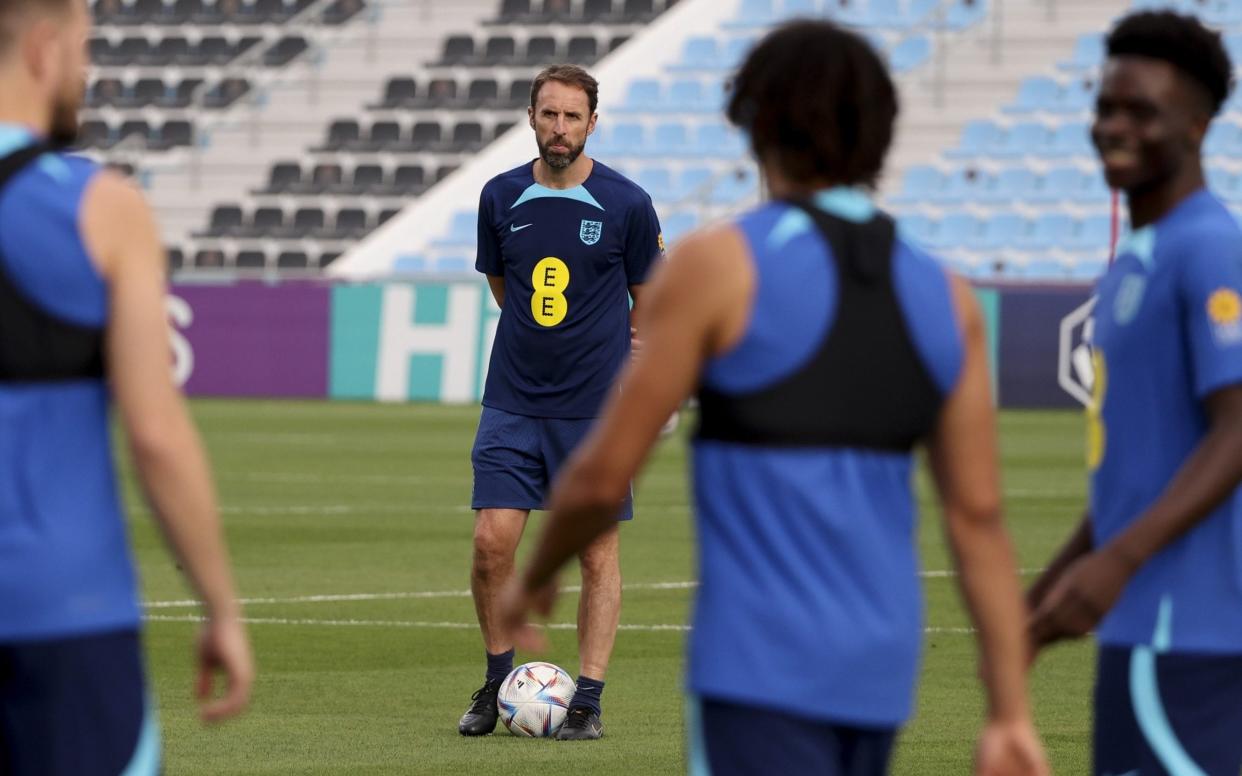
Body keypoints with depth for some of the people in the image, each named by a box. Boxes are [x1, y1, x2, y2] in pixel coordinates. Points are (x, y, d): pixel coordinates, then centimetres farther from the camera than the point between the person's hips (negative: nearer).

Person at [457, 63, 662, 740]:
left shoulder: (626, 204, -5)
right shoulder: (501, 197, 2)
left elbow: (649, 303, 6)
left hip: (598, 407, -2)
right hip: (513, 400, 2)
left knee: (599, 556, 0)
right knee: (492, 540, -7)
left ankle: (588, 700, 8)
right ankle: (498, 679, 12)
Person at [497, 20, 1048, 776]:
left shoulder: (715, 266, -9)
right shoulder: (946, 298, 7)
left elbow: (602, 476, -8)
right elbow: (980, 517, 3)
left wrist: (536, 574, 13)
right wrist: (1012, 715, 2)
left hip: (761, 661, -6)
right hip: (877, 666, 6)